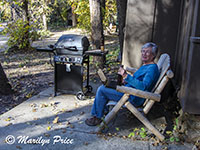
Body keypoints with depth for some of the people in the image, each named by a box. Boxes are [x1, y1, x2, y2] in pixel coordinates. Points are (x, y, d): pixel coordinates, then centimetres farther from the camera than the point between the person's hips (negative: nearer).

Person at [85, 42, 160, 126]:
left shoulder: (152, 68, -16)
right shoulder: (145, 65, 15)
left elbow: (143, 86, -29)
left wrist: (126, 76, -31)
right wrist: (126, 81, 7)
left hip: (134, 98, -11)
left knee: (101, 90, -13)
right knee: (102, 87, 11)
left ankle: (98, 118, 3)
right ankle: (95, 115, 14)